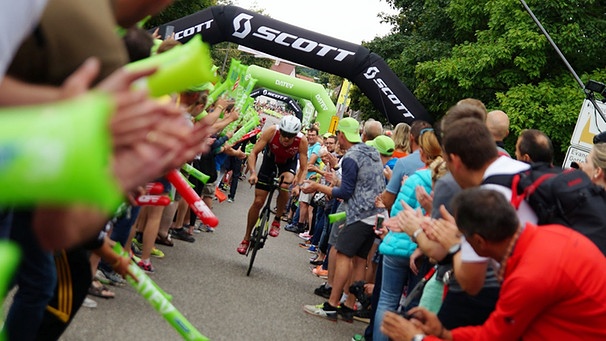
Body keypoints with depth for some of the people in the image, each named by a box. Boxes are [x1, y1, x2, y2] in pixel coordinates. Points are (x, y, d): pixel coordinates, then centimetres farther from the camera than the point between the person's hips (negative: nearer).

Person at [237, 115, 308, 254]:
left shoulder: (302, 141, -32)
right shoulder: (271, 132, -33)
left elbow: (303, 168, -24)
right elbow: (253, 153, -28)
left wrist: (298, 185, -40)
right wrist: (253, 173, -43)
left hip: (288, 163, -1)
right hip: (270, 159, 1)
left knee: (285, 185, -35)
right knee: (258, 202, -2)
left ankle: (277, 221, -9)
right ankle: (246, 238, 16)